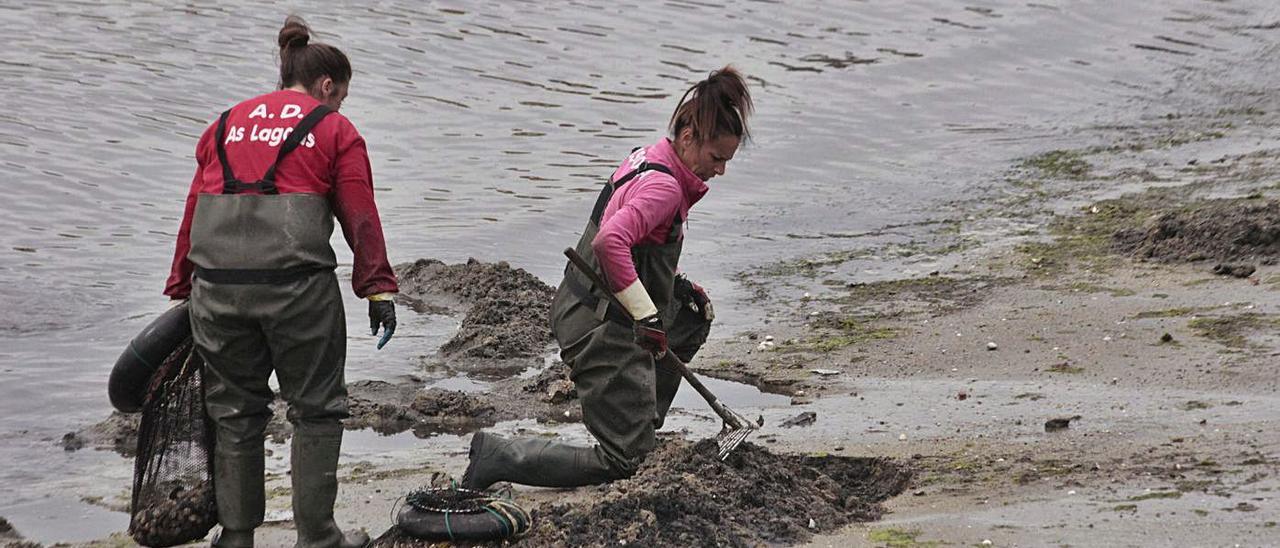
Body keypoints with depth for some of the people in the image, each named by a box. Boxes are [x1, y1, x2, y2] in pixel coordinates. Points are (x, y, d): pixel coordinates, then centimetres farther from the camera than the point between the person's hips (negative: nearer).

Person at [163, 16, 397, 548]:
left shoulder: (226, 124, 19)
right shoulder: (334, 130, 6)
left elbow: (194, 210, 17)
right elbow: (361, 218, 0)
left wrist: (181, 287, 21)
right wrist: (379, 291, 3)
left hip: (217, 284, 4)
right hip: (297, 285, -4)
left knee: (235, 411, 15)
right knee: (316, 409, 9)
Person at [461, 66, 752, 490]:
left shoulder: (646, 159, 9)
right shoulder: (665, 187, -21)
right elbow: (610, 242, -37)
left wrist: (677, 284, 20)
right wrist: (647, 315, -32)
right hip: (605, 332, -10)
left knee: (696, 312, 32)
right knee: (622, 463, -5)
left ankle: (641, 423, 33)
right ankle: (500, 457, -8)